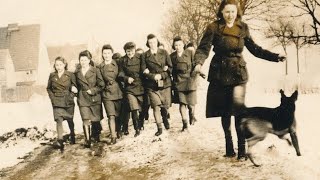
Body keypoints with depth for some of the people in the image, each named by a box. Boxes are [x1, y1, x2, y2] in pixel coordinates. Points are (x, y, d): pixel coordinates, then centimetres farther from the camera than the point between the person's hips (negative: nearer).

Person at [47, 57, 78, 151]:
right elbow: (48, 88, 15)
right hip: (57, 103, 0)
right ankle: (60, 141, -18)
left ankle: (72, 136, 37)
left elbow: (75, 87, 4)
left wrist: (71, 97, -8)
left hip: (68, 102, 0)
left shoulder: (70, 75, -2)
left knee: (70, 120, 13)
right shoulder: (52, 76, 4)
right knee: (59, 120, -14)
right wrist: (52, 97, 2)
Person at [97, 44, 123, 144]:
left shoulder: (117, 64, 6)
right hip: (107, 94, -1)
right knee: (111, 116, -11)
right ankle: (113, 136, -9)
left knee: (118, 115, 9)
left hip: (118, 93, 1)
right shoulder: (99, 67, 6)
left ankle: (118, 131, 31)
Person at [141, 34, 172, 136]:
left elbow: (170, 68, 3)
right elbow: (144, 71, 0)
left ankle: (165, 119, 38)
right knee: (156, 106, -7)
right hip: (152, 85, -1)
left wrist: (161, 75, -11)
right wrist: (154, 76, -15)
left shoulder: (164, 53, 6)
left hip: (165, 83, 1)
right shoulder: (145, 56, 4)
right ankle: (159, 128, 6)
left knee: (166, 106, 5)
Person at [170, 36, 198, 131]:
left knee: (191, 104, -4)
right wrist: (175, 77, 3)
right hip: (178, 82, 2)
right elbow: (171, 69, 13)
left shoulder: (190, 53, 1)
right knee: (182, 103, -1)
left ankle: (192, 115, 30)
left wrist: (193, 77, -7)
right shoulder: (172, 56, 8)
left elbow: (195, 65, 0)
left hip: (190, 81, -2)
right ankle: (185, 123, 10)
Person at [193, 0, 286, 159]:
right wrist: (199, 63, -31)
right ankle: (229, 148, 21)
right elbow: (203, 48, -11)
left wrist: (275, 57, 5)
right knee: (224, 112, 7)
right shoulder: (214, 28, -4)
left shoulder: (243, 28, 5)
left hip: (238, 73, 1)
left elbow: (254, 49, 12)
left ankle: (242, 149, -4)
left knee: (238, 109, -11)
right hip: (220, 73, -1)